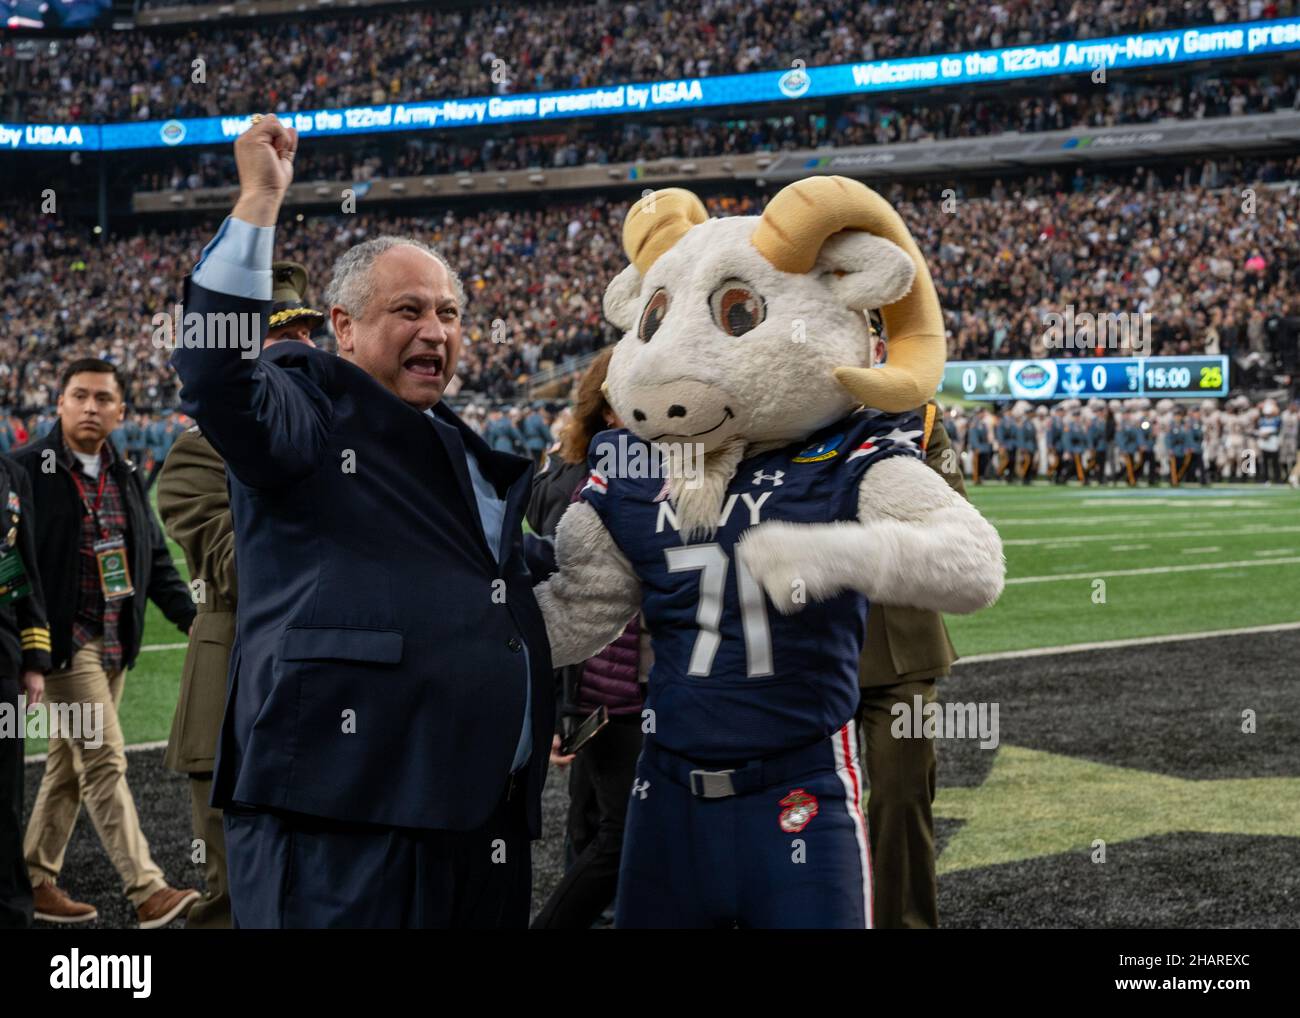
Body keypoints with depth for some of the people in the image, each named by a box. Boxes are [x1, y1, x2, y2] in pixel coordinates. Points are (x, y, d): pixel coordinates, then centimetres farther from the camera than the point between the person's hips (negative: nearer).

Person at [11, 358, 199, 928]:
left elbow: (155, 559, 18)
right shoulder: (28, 469, -8)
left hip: (114, 643, 7)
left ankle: (35, 882, 22)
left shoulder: (126, 477, 13)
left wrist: (189, 617, 6)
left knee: (70, 762, 13)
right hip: (64, 640, -7)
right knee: (104, 758, -10)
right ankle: (146, 892, -12)